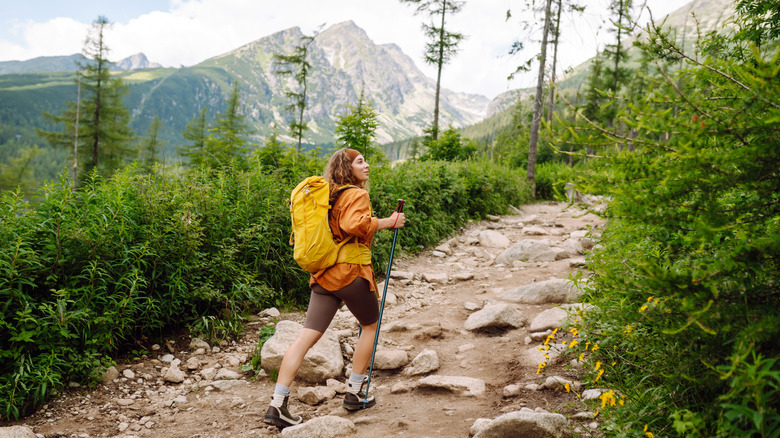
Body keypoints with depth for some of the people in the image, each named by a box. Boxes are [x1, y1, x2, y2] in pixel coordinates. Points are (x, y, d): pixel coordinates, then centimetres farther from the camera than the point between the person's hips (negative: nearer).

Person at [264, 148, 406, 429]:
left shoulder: (329, 195, 17)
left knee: (307, 337, 1)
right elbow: (354, 224, -26)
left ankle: (277, 405, -4)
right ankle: (354, 393, 23)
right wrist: (387, 223, -16)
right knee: (371, 325, 17)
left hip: (323, 276, 7)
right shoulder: (357, 195, -8)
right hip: (351, 273, -7)